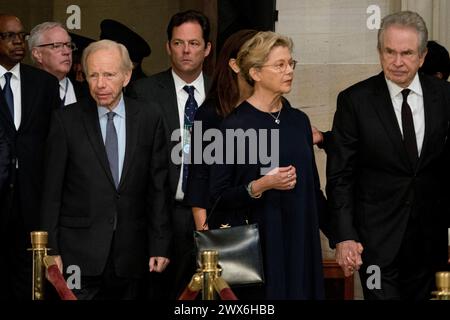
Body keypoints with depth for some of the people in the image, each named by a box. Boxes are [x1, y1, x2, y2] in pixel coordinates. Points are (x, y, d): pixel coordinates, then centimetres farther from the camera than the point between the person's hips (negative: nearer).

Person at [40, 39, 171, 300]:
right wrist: (51, 250, -4)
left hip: (129, 256, 2)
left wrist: (160, 247, 2)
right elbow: (52, 190, 0)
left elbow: (158, 188, 6)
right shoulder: (66, 120, 0)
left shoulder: (150, 121, 5)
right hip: (79, 254, -2)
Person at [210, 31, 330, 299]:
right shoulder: (235, 126, -7)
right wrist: (260, 186, -22)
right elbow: (220, 196, -8)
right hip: (258, 243, -5)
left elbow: (312, 186, 14)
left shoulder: (299, 121, 9)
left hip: (302, 241, 5)